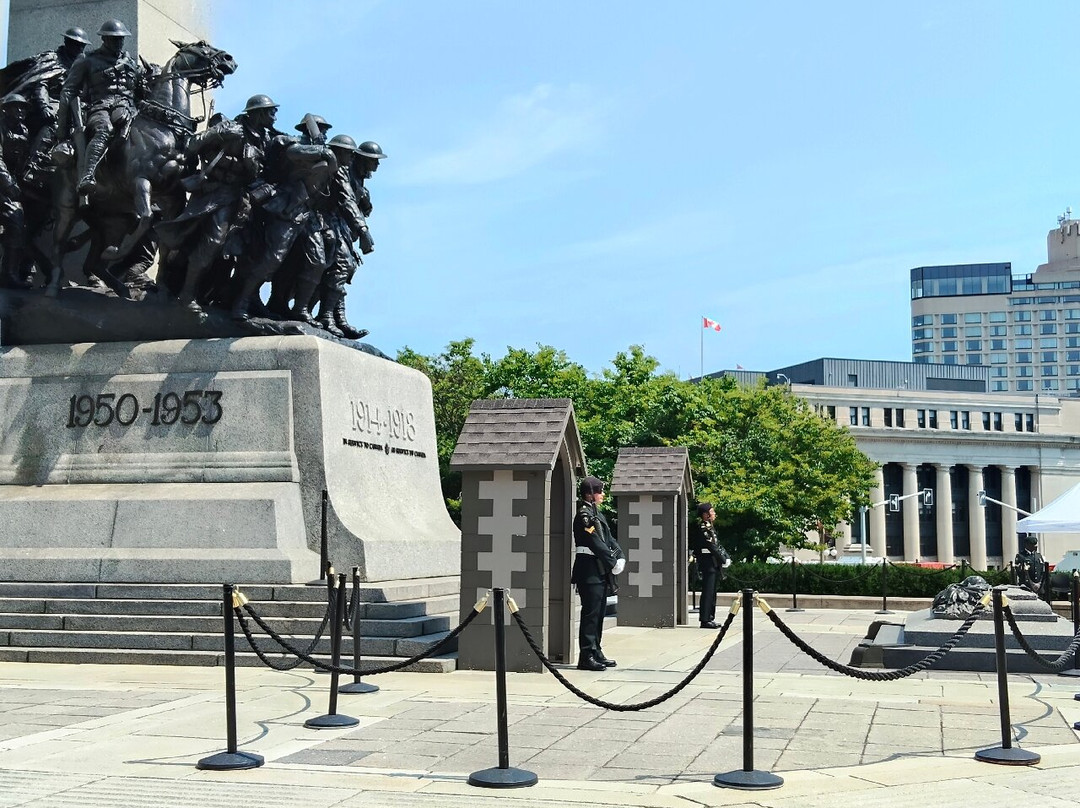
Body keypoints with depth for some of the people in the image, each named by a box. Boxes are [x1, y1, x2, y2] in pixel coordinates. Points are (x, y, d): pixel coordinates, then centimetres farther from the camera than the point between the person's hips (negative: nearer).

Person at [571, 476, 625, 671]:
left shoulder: (597, 513, 17)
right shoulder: (584, 515, -13)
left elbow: (608, 538, 15)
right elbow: (596, 543, -19)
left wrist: (619, 557, 0)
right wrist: (612, 563, -15)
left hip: (601, 572, 10)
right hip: (589, 572, -10)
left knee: (599, 613, 13)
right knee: (591, 613, -8)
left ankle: (595, 652, 20)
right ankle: (587, 656, -5)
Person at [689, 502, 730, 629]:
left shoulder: (709, 527, 17)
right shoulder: (702, 528, -15)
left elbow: (717, 545, 17)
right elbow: (712, 547, -19)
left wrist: (727, 557, 6)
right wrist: (724, 560, -14)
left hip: (713, 563, 10)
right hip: (708, 562, -10)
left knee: (711, 592, 13)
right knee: (708, 591, -8)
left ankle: (710, 618, 20)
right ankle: (705, 620, -5)